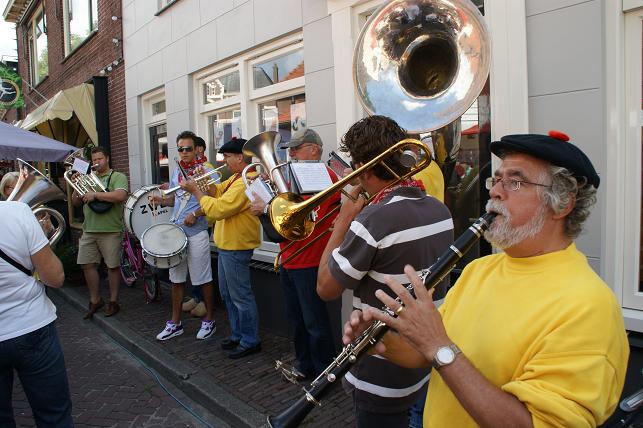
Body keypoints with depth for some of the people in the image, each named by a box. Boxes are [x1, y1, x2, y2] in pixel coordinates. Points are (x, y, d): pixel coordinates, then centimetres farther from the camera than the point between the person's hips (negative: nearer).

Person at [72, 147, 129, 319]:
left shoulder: (117, 177, 0)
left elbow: (121, 196, -20)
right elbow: (75, 202, 17)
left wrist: (95, 194, -19)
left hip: (110, 230, -6)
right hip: (88, 230, 6)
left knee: (113, 266, 2)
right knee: (87, 265, 6)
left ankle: (113, 301, 15)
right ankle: (95, 300, 20)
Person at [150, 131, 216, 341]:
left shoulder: (205, 171, -6)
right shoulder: (176, 172, 14)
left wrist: (195, 214, -23)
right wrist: (161, 200, 3)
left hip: (197, 232, -6)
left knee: (203, 279, 2)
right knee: (176, 278, 12)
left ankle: (209, 320, 18)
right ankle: (175, 323, 23)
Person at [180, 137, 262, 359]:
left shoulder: (245, 183, -23)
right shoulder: (236, 177, 12)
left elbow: (218, 210, -27)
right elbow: (218, 191, 17)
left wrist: (196, 191, -16)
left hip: (236, 247, -11)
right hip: (226, 245, 11)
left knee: (240, 296, 0)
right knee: (228, 294, 19)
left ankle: (250, 341, 13)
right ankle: (237, 335, 33)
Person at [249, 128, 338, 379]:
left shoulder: (325, 176, -12)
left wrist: (267, 208, -18)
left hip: (310, 263, -9)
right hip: (288, 261, 9)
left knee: (314, 323, 1)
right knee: (296, 320, 17)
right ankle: (305, 366, 32)